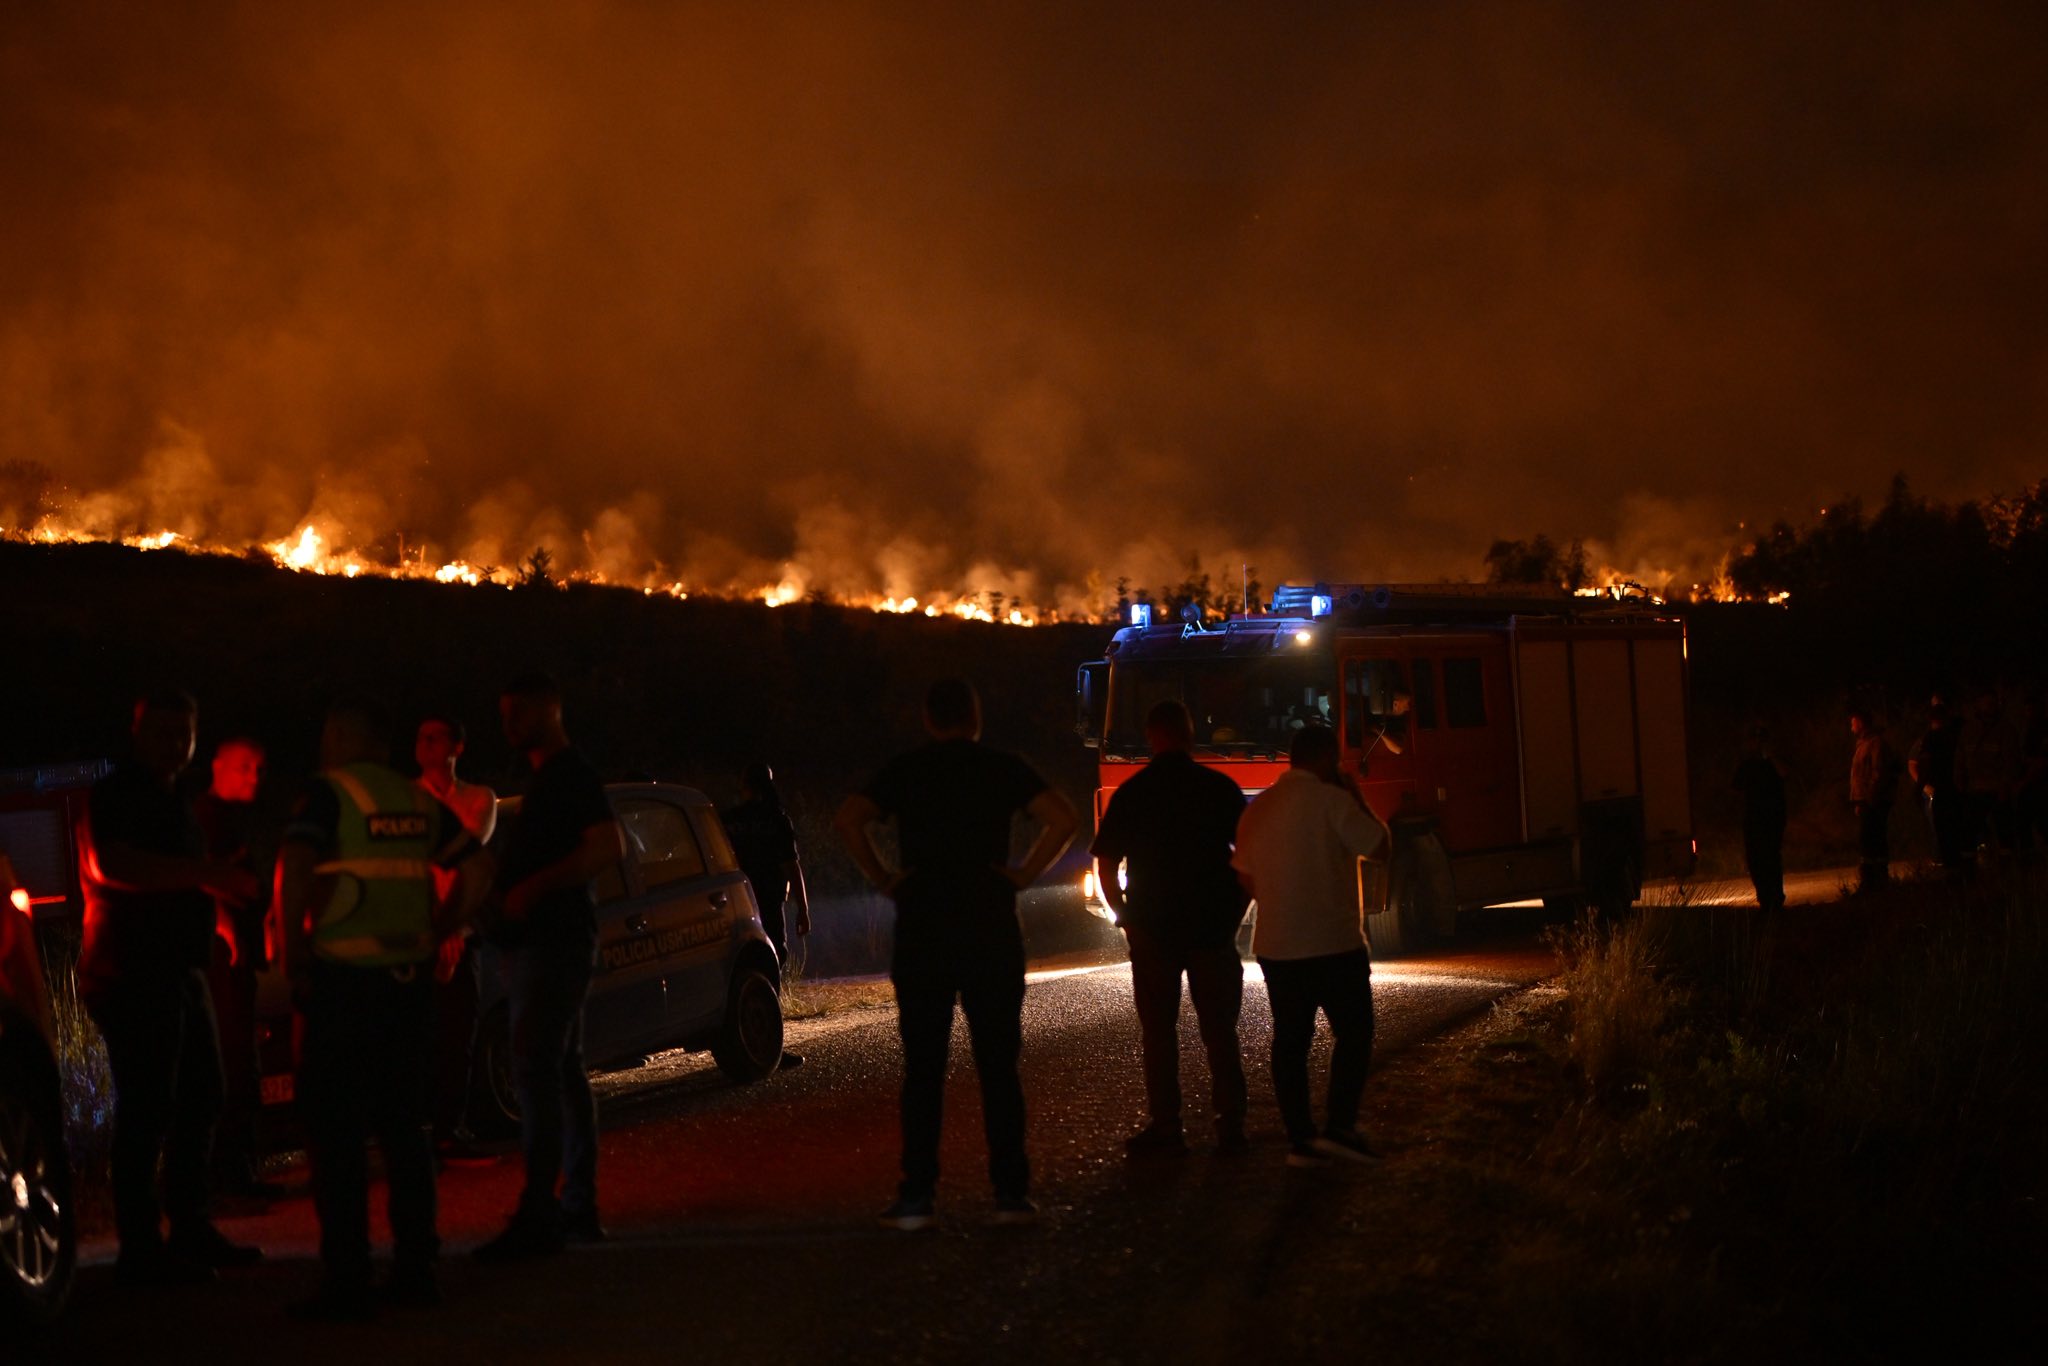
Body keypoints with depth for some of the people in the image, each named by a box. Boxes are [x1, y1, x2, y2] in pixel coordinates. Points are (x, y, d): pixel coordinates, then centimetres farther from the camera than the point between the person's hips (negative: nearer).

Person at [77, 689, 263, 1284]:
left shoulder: (167, 800, 21)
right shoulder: (116, 795, -10)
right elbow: (112, 865, -28)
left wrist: (215, 884, 20)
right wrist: (205, 873, -31)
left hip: (177, 971, 10)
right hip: (132, 973, -10)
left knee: (200, 1096, 13)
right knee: (146, 1108, -10)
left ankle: (190, 1229, 23)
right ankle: (140, 1249, -7)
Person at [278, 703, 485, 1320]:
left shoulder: (328, 794, -7)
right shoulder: (418, 801, 10)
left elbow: (295, 867, -21)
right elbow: (471, 864, 17)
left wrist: (293, 945, -13)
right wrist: (439, 930, 20)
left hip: (341, 977, -5)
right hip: (409, 978, 6)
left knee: (335, 1133, -1)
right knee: (404, 1126, 15)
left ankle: (345, 1284, -2)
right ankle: (415, 1270, 16)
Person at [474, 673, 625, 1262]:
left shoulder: (572, 774, -10)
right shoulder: (545, 778, 20)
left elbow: (608, 846, -21)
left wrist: (534, 888, -23)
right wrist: (504, 889, 12)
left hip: (554, 940, -10)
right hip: (532, 943, 10)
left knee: (537, 1070, -16)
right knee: (563, 1070, 11)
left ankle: (538, 1216, -20)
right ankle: (578, 1207, 15)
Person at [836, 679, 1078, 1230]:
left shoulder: (903, 770, 4)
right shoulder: (1003, 768, 4)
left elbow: (848, 821, -9)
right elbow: (1063, 819, -9)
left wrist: (884, 878, -1)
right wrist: (1023, 874, -2)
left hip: (921, 929, 0)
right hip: (990, 929, 0)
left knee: (922, 1067, 3)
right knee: (998, 1065, 4)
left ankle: (917, 1196, 0)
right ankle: (1010, 1192, 2)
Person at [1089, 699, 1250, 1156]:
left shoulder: (1131, 794, -3)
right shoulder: (1220, 789, -2)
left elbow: (1106, 866, -2)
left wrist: (1123, 914, 10)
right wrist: (1235, 912, 10)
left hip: (1152, 929, -1)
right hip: (1213, 927, 1)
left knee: (1159, 1032, 6)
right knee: (1219, 1030, 7)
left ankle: (1165, 1127, 4)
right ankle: (1230, 1125, 6)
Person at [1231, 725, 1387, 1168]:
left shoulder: (1258, 808, 10)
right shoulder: (1330, 800, -11)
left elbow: (1246, 877, 14)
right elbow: (1378, 844, -5)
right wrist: (1355, 798, 6)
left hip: (1275, 945, 6)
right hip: (1334, 944, -6)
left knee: (1290, 1041, 7)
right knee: (1353, 1034, 4)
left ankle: (1300, 1138, 7)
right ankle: (1339, 1125, -5)